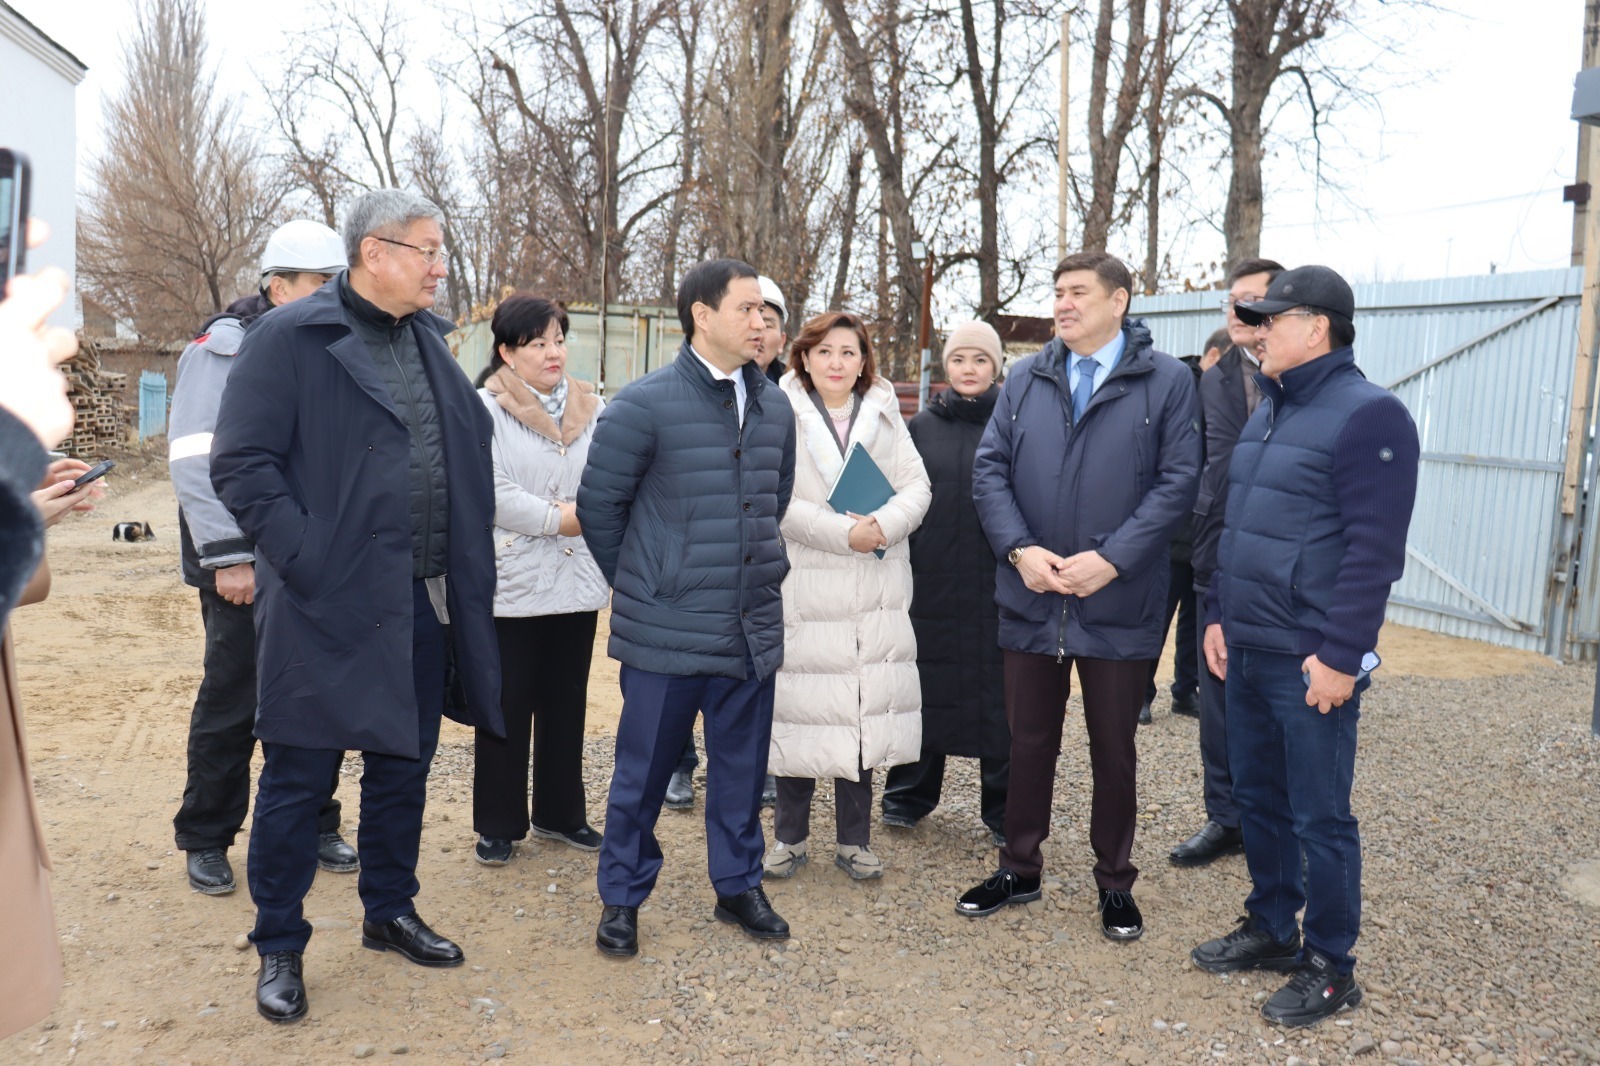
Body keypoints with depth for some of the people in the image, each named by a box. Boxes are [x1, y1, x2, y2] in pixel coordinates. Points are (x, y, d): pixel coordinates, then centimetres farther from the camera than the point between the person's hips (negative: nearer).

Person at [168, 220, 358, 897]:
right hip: (244, 566, -5)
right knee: (233, 702, 3)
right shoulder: (227, 347, -7)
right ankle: (205, 841, 19)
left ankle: (313, 827, 24)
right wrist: (229, 557, -16)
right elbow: (196, 458, -12)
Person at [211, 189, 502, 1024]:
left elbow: (466, 452, 16)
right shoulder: (289, 337, -8)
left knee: (403, 767, 17)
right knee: (298, 778, 6)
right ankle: (279, 948, 23)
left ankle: (389, 913, 35)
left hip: (424, 605, 6)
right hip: (329, 606, -6)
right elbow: (241, 464, -12)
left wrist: (465, 570, 7)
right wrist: (307, 562, -18)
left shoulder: (429, 340, 12)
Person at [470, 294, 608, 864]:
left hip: (577, 581, 5)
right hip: (511, 582, -5)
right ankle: (498, 824, 18)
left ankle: (560, 812, 29)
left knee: (567, 701, 14)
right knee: (508, 705, 4)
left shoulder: (592, 409, 9)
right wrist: (559, 518, -15)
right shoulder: (484, 409, -7)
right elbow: (491, 492, -17)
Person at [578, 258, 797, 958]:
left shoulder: (774, 406, 8)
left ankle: (738, 886, 33)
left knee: (742, 766, 15)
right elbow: (598, 503, -3)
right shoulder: (646, 404, -10)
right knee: (644, 769, 7)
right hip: (668, 630, -5)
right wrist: (640, 584, 6)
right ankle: (622, 898, 25)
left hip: (752, 626, 5)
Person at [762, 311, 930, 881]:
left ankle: (853, 839, 21)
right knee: (801, 707, 1)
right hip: (802, 588, -3)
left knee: (864, 707, 7)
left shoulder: (885, 414, 12)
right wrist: (842, 532, -17)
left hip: (874, 591, 3)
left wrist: (886, 524, -14)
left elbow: (916, 486, 5)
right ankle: (790, 834, 20)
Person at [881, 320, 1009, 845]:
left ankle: (1004, 810, 17)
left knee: (999, 689, 3)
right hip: (931, 581, 2)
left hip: (998, 584, -2)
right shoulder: (923, 425, 9)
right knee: (924, 683, 10)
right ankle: (909, 794, 26)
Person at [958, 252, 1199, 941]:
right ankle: (1019, 870, 31)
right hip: (1031, 598, 3)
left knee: (1114, 750, 12)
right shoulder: (1025, 380, 8)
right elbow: (990, 469, 3)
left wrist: (1110, 559, -17)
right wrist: (1020, 549, -12)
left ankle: (1114, 881, 29)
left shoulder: (1166, 381, -3)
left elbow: (1177, 482, -8)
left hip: (1119, 603, -3)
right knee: (1029, 743, 14)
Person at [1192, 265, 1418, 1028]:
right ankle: (1271, 929, 33)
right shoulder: (1267, 411, 14)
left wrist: (1340, 655, -20)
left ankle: (1330, 966, 18)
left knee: (1319, 817, 3)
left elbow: (1374, 548, -18)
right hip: (1246, 650, 8)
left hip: (1313, 661, -8)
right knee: (1257, 799, 17)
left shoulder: (1367, 415, -13)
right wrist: (1218, 615, 14)